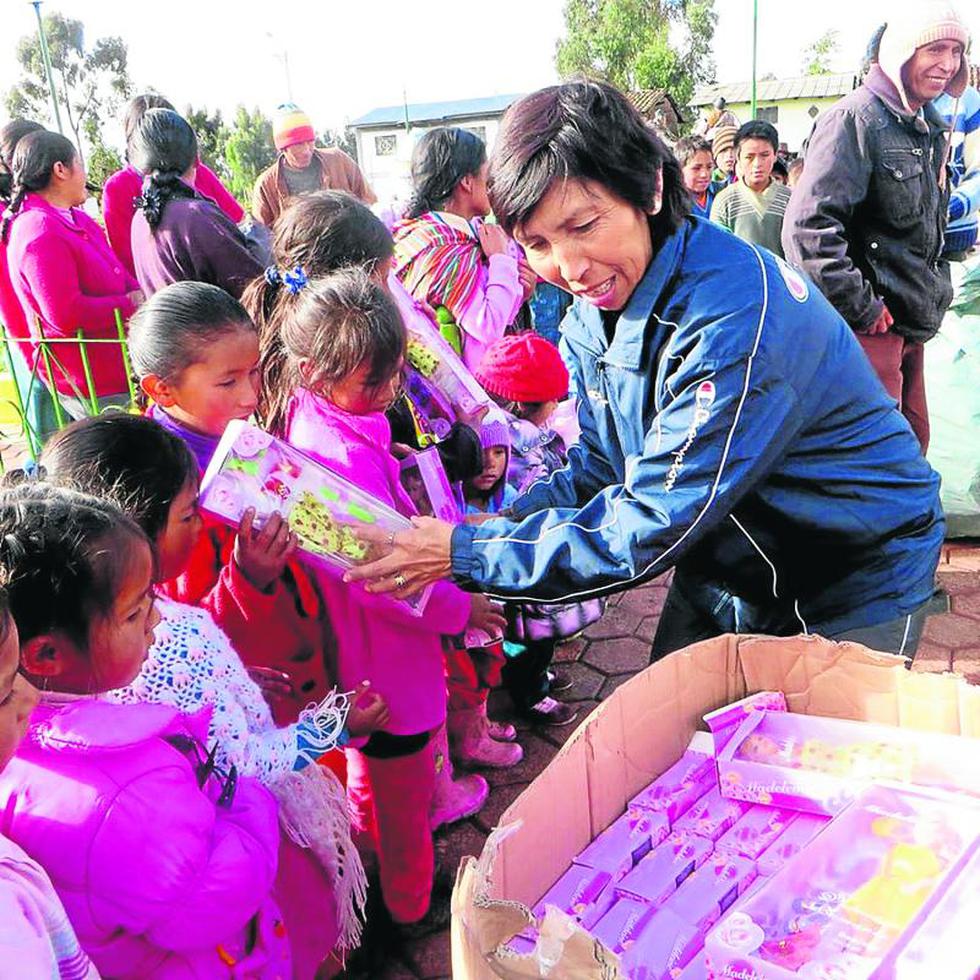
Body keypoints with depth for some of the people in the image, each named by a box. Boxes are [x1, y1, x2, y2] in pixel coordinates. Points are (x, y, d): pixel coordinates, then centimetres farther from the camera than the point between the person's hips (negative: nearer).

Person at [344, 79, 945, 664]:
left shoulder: (744, 317, -35)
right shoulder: (592, 318, -9)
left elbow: (651, 526, -33)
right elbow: (603, 464, 1)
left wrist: (466, 555, -28)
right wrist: (498, 529, -17)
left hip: (856, 588, -6)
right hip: (725, 570, 7)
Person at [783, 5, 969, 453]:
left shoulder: (929, 129, 16)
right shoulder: (855, 118, -12)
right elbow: (808, 226, -23)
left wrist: (935, 295, 18)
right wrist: (861, 311, -20)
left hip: (910, 327, 9)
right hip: (869, 329, -9)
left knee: (912, 445, 15)